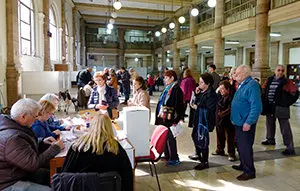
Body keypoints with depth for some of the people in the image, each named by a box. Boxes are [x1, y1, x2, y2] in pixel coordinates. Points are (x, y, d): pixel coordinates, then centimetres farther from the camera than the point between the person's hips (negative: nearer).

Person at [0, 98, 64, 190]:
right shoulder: (12, 138, -31)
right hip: (9, 183, -10)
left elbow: (24, 145, 19)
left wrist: (42, 141, 3)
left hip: (20, 172, 10)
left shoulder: (14, 125, 1)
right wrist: (55, 148, -16)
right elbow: (34, 164, -28)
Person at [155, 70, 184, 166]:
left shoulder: (176, 89, -16)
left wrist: (176, 120, -22)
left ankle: (174, 159, 14)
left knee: (170, 138, 0)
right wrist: (159, 115, 18)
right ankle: (167, 156, 32)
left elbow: (178, 105, -21)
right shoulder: (167, 88, 12)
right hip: (163, 118, 9)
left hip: (170, 119, -9)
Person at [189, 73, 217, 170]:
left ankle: (205, 162, 16)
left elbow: (209, 109, -25)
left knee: (202, 140, -1)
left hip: (205, 120, -10)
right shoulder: (202, 92, 8)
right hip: (198, 118, 10)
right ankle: (198, 154, 46)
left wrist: (197, 107, -16)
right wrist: (196, 94, -1)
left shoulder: (211, 94, -21)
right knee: (195, 135, 25)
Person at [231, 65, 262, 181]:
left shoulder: (252, 85, -18)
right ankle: (243, 165, 36)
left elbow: (256, 106, -25)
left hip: (246, 123, -10)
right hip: (239, 122, 10)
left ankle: (250, 172, 13)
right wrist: (234, 118, 18)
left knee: (245, 147, -1)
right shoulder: (242, 85, 13)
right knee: (240, 145, 20)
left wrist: (248, 122, -26)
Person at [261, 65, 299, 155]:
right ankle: (270, 139, 41)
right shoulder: (269, 80, 8)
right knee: (270, 124, 21)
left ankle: (290, 148, -2)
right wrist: (265, 102, 8)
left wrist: (287, 103, -9)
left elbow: (295, 93, -7)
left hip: (281, 108, -5)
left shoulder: (287, 82, -5)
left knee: (285, 128, -6)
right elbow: (263, 91, 17)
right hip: (270, 107, 5)